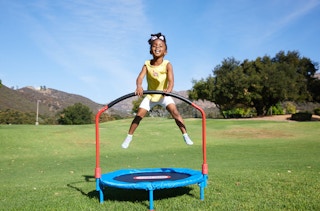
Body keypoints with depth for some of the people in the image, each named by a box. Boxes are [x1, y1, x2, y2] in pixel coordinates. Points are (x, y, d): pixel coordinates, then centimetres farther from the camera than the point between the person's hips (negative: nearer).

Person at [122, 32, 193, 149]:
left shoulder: (167, 64, -18)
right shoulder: (147, 64, -14)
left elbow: (171, 80, -31)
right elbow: (140, 77, -28)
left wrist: (169, 89, -54)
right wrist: (139, 86, -51)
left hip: (164, 95, -1)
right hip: (150, 95, 2)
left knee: (175, 112, -18)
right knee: (139, 115, -3)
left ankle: (185, 135, -7)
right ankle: (129, 137, 12)